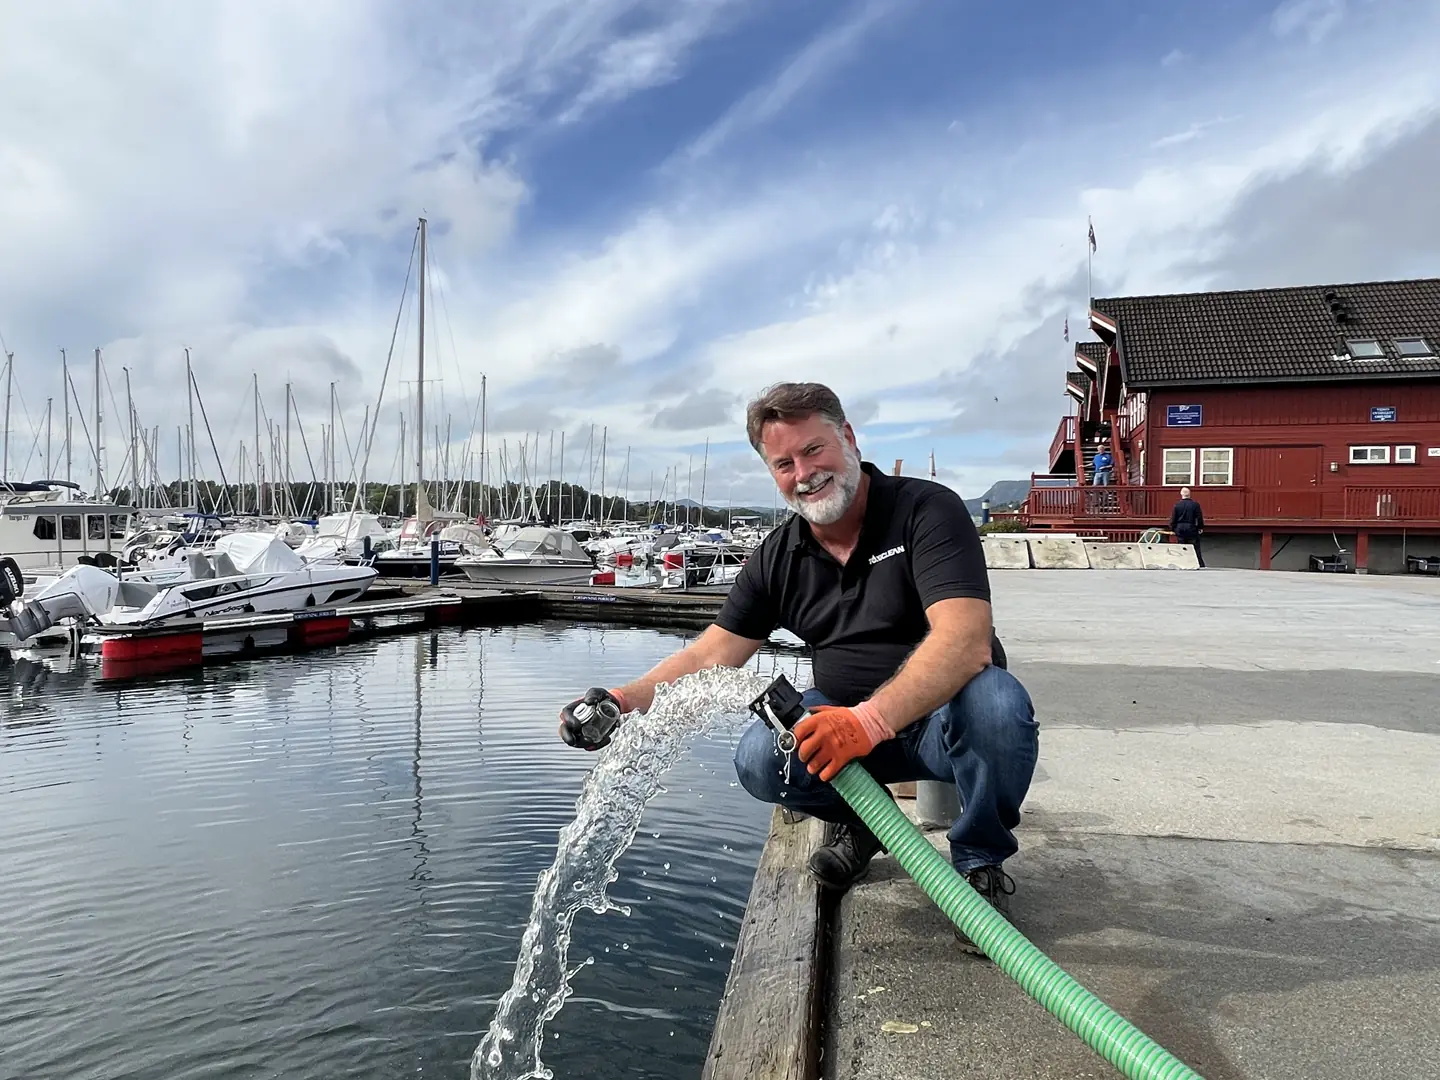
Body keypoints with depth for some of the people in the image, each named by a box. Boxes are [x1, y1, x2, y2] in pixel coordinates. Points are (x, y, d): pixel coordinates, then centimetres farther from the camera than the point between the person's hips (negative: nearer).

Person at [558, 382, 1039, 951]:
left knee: (996, 701, -36)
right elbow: (710, 656, 1)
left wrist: (873, 718, -44)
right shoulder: (779, 556, 1)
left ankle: (980, 860, -5)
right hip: (846, 723, 4)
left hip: (944, 719, -3)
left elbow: (966, 641, -30)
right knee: (760, 759, -24)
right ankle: (861, 819, 10)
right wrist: (626, 700, -16)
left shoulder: (927, 510, -16)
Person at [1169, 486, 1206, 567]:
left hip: (1180, 529, 1)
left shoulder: (1177, 505, -2)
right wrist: (1200, 527, 9)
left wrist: (1172, 529, 9)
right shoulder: (1195, 505, -5)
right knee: (1196, 548, 4)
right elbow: (1199, 517, -2)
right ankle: (1201, 565, 6)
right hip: (1191, 529, -1)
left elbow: (1173, 518, 0)